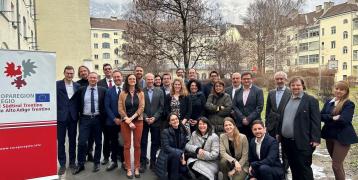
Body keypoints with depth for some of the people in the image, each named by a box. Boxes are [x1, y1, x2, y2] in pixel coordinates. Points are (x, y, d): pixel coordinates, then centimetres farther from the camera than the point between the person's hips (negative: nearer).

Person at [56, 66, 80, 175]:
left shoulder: (77, 86, 6)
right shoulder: (57, 84, -3)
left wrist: (79, 113, 2)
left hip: (73, 117, 3)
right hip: (61, 116, -3)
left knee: (73, 140, 12)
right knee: (61, 141, 6)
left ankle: (72, 162, 26)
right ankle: (62, 164, 17)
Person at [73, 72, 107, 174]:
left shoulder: (102, 90, 0)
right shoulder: (81, 90, 3)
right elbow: (78, 104, 9)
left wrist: (103, 117, -1)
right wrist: (79, 115, 3)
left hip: (97, 119, 0)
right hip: (85, 119, 0)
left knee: (98, 142, 10)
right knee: (82, 142, -1)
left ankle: (96, 163, 25)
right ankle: (80, 164, 15)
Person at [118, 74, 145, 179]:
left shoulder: (140, 93, 4)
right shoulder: (122, 93, 3)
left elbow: (141, 107, -3)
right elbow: (120, 109, -3)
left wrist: (132, 118, -13)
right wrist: (128, 121, -11)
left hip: (138, 121, 1)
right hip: (125, 122, 0)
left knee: (137, 145, 4)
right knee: (127, 145, 3)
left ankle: (137, 168, 15)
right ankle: (128, 169, 11)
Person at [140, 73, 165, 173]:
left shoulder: (159, 91, 4)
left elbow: (161, 106, 0)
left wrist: (154, 117, -9)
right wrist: (145, 117, -11)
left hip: (156, 121, 1)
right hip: (143, 121, -1)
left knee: (155, 143, 8)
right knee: (143, 143, 5)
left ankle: (153, 162, 20)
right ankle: (143, 163, 15)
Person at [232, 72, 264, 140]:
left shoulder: (258, 91, 1)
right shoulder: (237, 92, 10)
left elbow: (259, 107, -5)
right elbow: (234, 106, 5)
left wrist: (249, 119, -11)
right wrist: (242, 118, -7)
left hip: (254, 124, -2)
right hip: (240, 124, 3)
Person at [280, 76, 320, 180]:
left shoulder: (311, 100, -5)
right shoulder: (287, 100, 14)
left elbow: (315, 121, -9)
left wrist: (315, 139, -15)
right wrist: (279, 133, 15)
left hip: (302, 142, -6)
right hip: (287, 141, 6)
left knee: (304, 169, 2)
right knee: (293, 168, 16)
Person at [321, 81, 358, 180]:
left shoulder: (349, 104, -10)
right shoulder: (328, 102, 7)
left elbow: (343, 120, -23)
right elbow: (321, 116, -2)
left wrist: (328, 119, -12)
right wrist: (332, 118, -18)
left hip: (342, 138, -6)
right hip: (329, 136, 6)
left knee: (336, 165, -5)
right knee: (337, 164, 20)